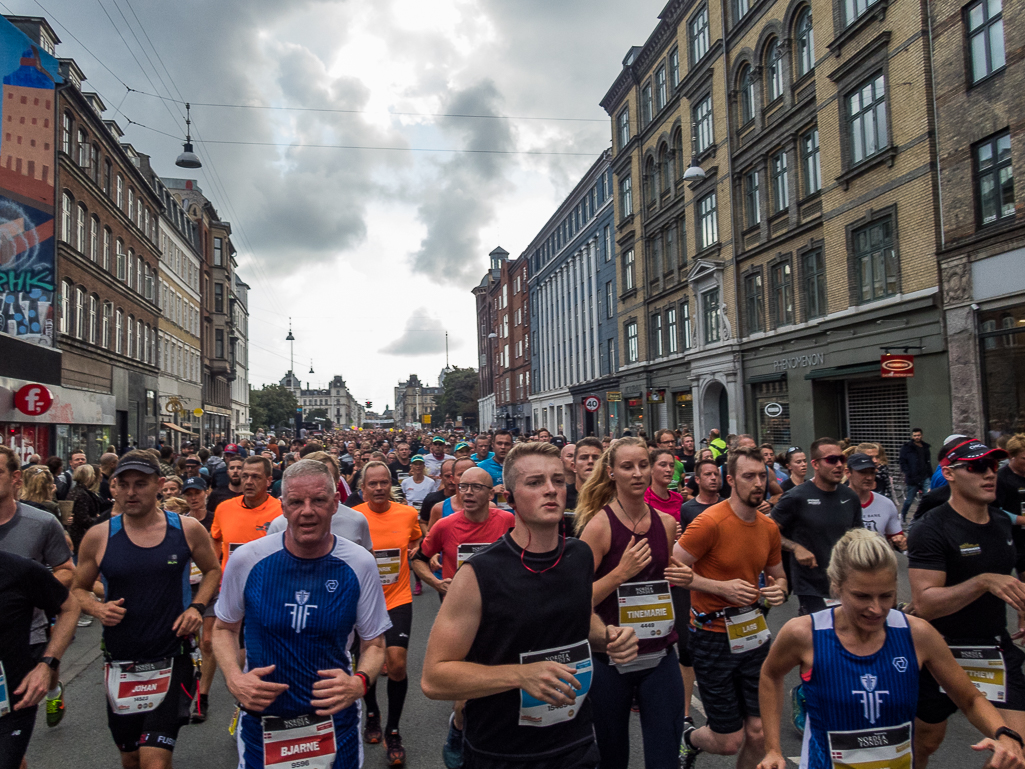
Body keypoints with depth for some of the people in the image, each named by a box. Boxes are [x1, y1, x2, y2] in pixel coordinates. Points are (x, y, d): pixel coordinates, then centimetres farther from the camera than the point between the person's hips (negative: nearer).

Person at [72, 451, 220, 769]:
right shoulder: (99, 536, -4)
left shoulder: (187, 529, -5)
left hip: (171, 661, -2)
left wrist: (197, 607, -5)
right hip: (120, 666, 2)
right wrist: (97, 608, -11)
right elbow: (79, 589, 10)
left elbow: (213, 570, 11)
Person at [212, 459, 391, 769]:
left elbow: (373, 644, -1)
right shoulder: (246, 560, -11)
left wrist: (360, 681, -21)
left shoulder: (359, 564, -11)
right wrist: (234, 679, -11)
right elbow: (224, 628, 6)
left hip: (334, 719, 0)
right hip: (262, 722, 1)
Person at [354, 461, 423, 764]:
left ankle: (393, 731, 8)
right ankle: (372, 715, 44)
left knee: (396, 662, -13)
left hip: (398, 600, 0)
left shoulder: (408, 513, -4)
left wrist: (415, 550, -2)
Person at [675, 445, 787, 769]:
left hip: (753, 633, 6)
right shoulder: (710, 522, -18)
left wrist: (779, 590, -5)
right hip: (713, 637, -6)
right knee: (730, 741, 4)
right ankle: (689, 739, 36)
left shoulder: (769, 527, 3)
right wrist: (722, 587, -22)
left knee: (759, 733, 9)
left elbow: (777, 575, 18)